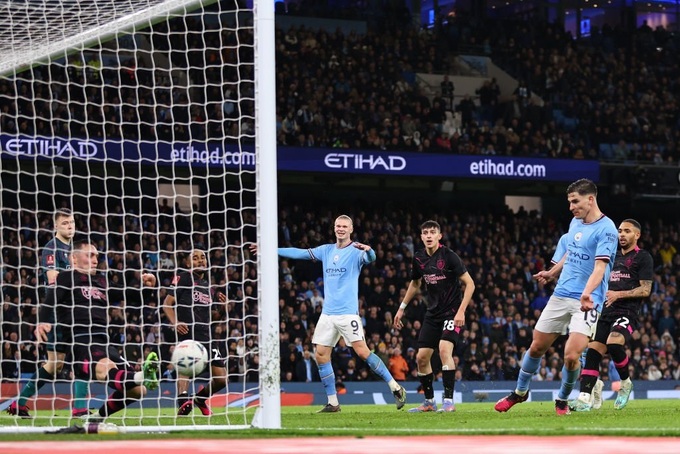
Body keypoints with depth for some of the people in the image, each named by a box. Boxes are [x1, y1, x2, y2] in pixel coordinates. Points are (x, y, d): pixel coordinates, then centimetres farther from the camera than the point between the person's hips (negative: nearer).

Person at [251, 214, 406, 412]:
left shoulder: (356, 251, -4)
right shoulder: (326, 250, 13)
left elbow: (370, 258, -24)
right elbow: (300, 253, 16)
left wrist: (368, 250, -48)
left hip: (348, 312, -6)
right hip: (328, 313, 6)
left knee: (363, 352, -15)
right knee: (321, 355, 1)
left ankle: (396, 388, -6)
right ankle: (332, 403, 8)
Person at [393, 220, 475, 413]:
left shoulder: (449, 256, -14)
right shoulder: (419, 258, 3)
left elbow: (470, 283, -13)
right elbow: (415, 284, 22)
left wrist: (461, 311, -20)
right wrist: (402, 308, 21)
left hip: (452, 312, -6)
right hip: (432, 314, 6)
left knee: (444, 349, -26)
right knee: (421, 358, 3)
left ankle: (449, 400, -22)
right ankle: (429, 402, 18)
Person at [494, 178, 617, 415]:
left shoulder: (606, 229, -14)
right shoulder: (575, 223, 10)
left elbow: (600, 267, -26)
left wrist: (587, 293, -40)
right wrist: (552, 273, 35)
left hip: (587, 301, -7)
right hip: (560, 295, 7)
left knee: (571, 355, -17)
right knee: (537, 347, 11)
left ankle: (562, 400, 9)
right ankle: (520, 392, 33)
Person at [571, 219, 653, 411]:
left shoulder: (643, 257, 2)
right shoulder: (614, 256, 22)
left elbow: (645, 290, -6)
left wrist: (618, 295, -14)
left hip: (627, 312, -6)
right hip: (606, 311, 7)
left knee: (614, 343, -30)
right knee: (592, 351, -10)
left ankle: (625, 383, -5)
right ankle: (586, 397, -12)